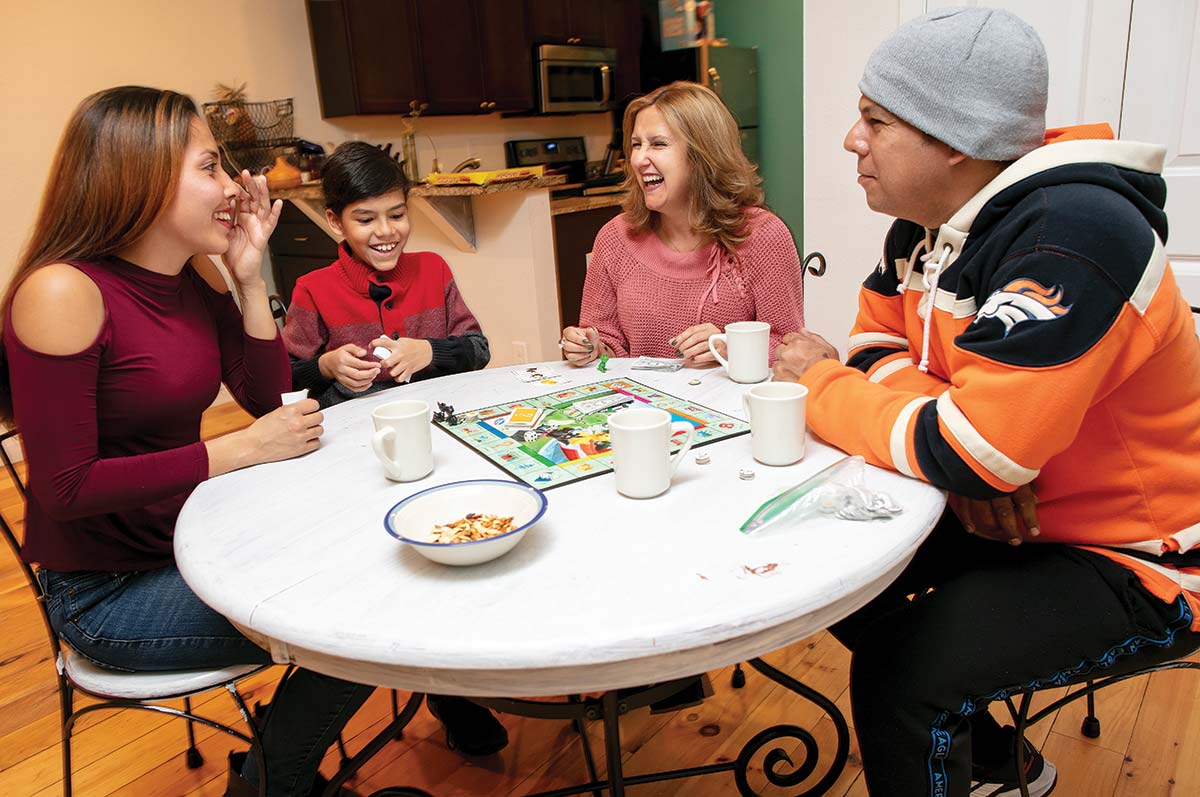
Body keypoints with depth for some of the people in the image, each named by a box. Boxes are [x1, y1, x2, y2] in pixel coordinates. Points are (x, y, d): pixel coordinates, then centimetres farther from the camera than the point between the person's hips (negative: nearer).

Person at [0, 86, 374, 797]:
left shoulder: (197, 275, -1)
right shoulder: (64, 293, -22)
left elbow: (268, 398, 2)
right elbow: (67, 486, -23)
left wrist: (250, 277, -8)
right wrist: (240, 451, -22)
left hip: (191, 538, 7)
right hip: (106, 593, -7)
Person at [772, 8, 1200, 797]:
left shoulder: (1073, 235, -29)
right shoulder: (931, 219, -2)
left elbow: (972, 452, -34)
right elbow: (879, 345, 5)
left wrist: (819, 386, -18)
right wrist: (964, 443, -16)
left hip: (1135, 560, -8)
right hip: (1001, 516, 9)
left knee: (899, 673, -24)